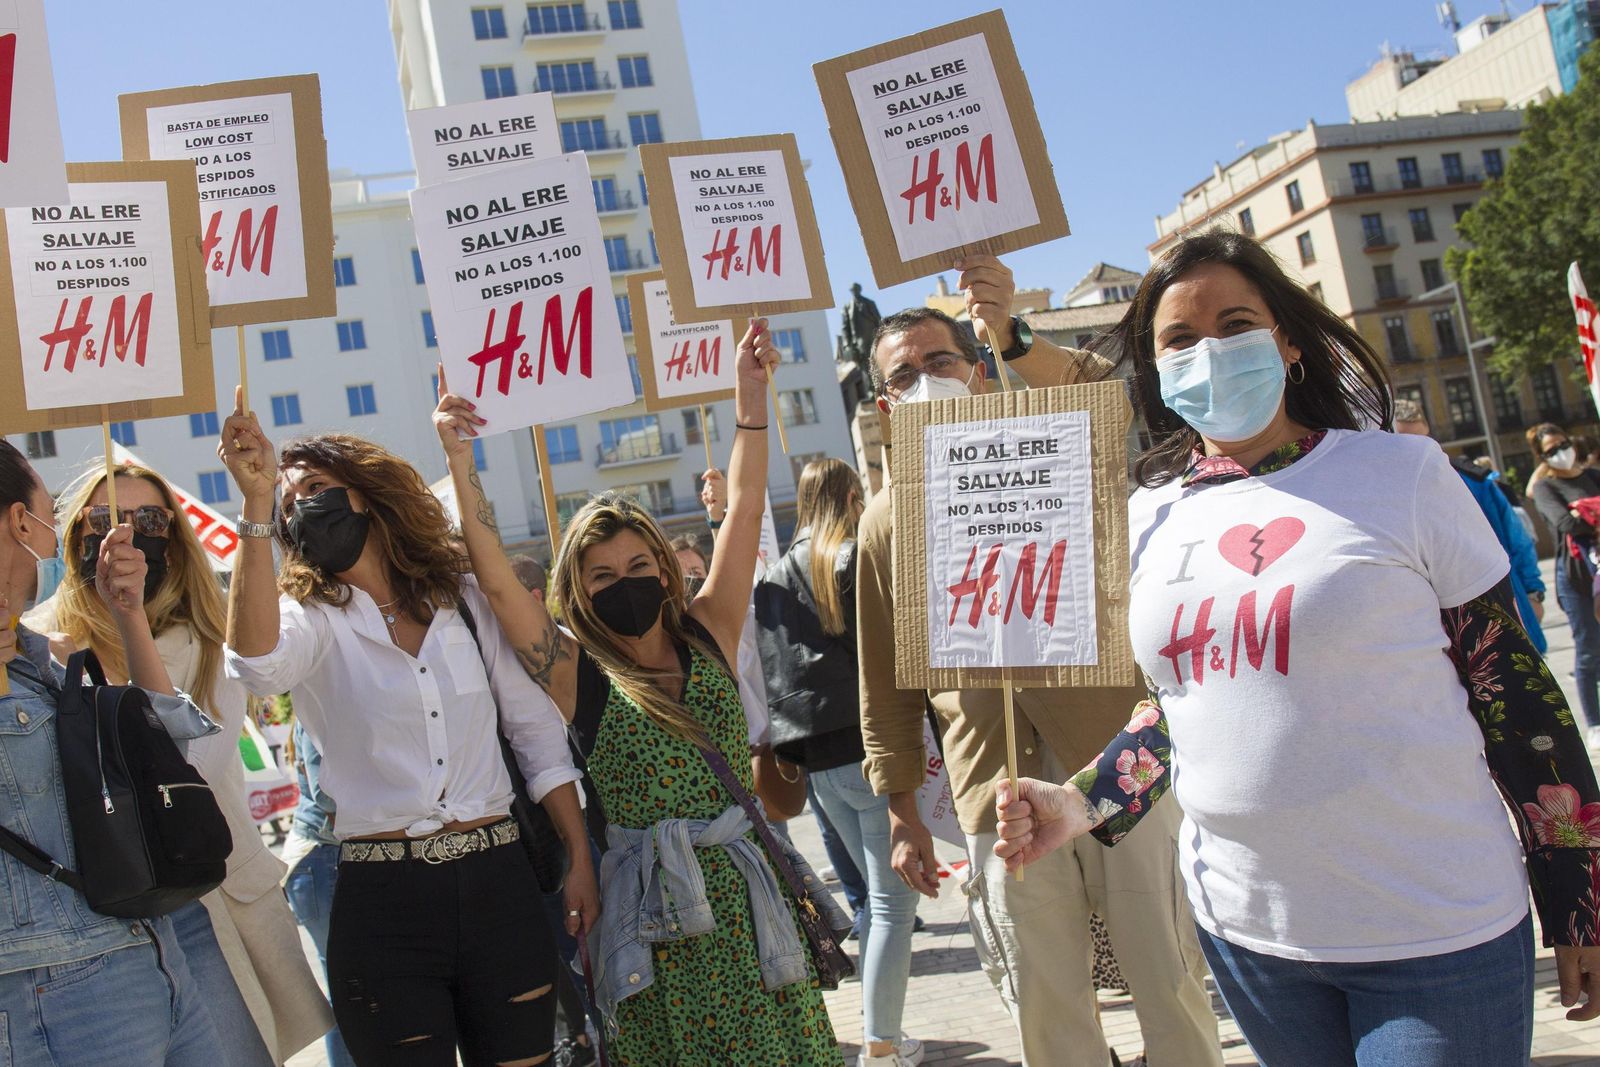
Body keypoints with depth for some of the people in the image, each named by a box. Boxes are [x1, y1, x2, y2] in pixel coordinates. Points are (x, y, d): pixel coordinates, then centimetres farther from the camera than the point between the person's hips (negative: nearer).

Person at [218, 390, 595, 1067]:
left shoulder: (467, 603, 8)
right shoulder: (313, 620, 2)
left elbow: (537, 730, 10)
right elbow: (256, 664, -23)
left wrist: (580, 860, 5)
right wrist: (257, 507, -26)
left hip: (499, 884, 2)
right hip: (383, 901, -2)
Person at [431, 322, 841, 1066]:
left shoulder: (707, 636, 3)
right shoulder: (578, 671, -3)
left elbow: (744, 508, 3)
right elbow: (496, 580, -12)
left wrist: (751, 392, 1)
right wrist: (460, 461, -18)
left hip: (752, 890, 3)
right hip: (659, 911, -3)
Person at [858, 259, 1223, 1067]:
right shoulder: (885, 520, 8)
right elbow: (885, 682, 11)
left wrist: (1015, 340, -37)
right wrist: (902, 813, 11)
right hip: (998, 802, 2)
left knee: (1174, 990, 7)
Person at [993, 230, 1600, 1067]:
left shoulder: (1401, 474, -7)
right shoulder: (1152, 515, 3)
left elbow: (1513, 691, -3)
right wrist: (1077, 804, -4)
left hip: (1433, 931, -3)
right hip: (1245, 930, 4)